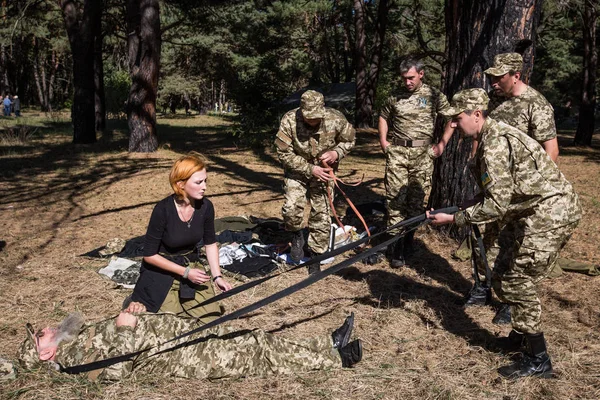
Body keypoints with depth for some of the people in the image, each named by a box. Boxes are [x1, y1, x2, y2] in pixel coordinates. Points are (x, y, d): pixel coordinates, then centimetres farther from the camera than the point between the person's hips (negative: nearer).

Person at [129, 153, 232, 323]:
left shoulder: (205, 206, -12)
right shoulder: (163, 210, -25)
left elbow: (210, 243, 4)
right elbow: (149, 255, -17)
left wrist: (217, 276, -5)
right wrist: (185, 272, -19)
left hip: (192, 267, 4)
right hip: (162, 270, -4)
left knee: (213, 319, -4)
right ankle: (136, 302, 21)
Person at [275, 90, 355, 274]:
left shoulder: (336, 119, -21)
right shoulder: (289, 120, -25)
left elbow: (349, 140, 0)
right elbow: (284, 154, -19)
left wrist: (336, 153, -21)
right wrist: (311, 169, -25)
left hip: (324, 172, 1)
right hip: (297, 171, -1)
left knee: (321, 215, 1)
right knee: (292, 207, -19)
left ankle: (315, 258, 19)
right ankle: (297, 236, 14)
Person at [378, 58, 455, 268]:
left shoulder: (433, 95, 0)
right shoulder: (395, 96, 8)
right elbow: (383, 116, 24)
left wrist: (442, 144, 0)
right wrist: (383, 141, 13)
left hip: (422, 153, -1)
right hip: (396, 151, 2)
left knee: (417, 199, 2)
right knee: (395, 197, -4)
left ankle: (408, 240, 17)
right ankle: (397, 248, -1)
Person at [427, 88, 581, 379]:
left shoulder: (494, 144, -21)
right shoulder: (491, 137, 11)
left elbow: (497, 204, -24)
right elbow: (495, 193, 15)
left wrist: (454, 218, -17)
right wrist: (462, 213, 5)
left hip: (549, 213, -10)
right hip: (530, 212, 10)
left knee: (517, 283, -5)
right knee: (502, 276, 15)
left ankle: (538, 360, 7)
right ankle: (522, 334, 35)